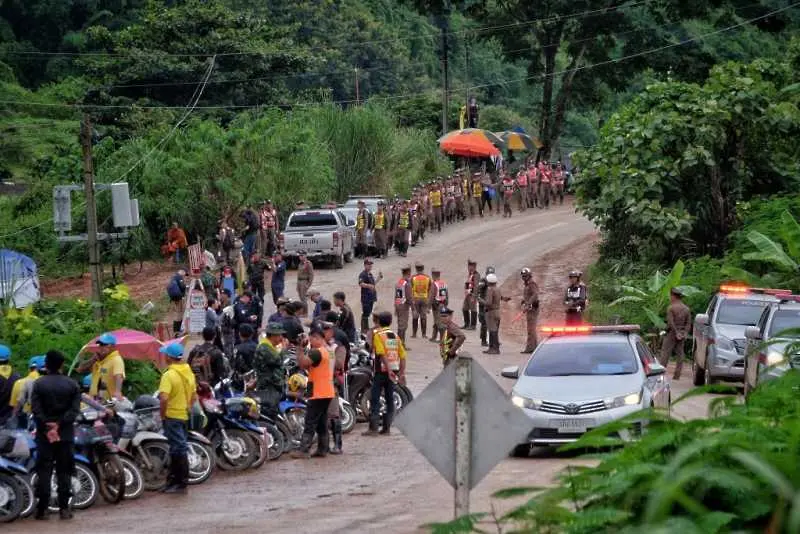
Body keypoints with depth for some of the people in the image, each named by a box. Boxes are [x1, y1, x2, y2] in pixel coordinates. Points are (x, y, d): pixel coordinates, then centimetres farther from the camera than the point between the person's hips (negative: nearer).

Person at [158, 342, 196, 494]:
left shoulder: (169, 375, -18)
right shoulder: (189, 372, 7)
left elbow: (164, 398, -28)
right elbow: (194, 396, 15)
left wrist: (162, 415, -16)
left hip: (172, 417, -8)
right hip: (185, 416, 8)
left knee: (179, 449, -5)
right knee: (177, 448, 15)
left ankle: (182, 483, -2)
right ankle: (173, 480, 23)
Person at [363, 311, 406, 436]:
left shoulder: (378, 335, -7)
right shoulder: (395, 336, 10)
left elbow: (382, 354, -19)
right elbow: (402, 356, 7)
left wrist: (388, 370, -23)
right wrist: (402, 373, 9)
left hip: (382, 370, -6)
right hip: (394, 370, 6)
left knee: (375, 399, -3)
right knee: (390, 399, 10)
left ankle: (373, 428, -9)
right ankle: (387, 427, 9)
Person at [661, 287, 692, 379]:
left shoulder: (671, 308, -8)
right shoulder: (686, 309, 10)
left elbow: (671, 323, -15)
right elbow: (688, 323, 5)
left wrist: (676, 332, -13)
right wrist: (685, 333, -2)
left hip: (672, 334, -5)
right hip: (682, 335, 5)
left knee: (665, 353, -3)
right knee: (679, 354, 6)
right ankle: (677, 375, 5)